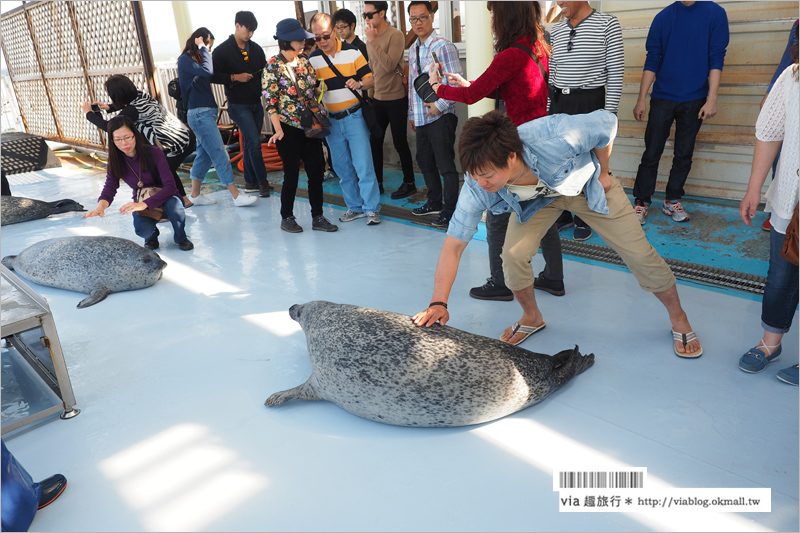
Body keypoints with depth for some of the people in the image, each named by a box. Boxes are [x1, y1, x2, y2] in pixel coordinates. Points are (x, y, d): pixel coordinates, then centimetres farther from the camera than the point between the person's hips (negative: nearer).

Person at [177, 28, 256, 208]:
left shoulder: (195, 59, 19)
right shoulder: (185, 59, -10)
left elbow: (213, 76, 13)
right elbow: (208, 71, -24)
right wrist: (203, 49, -13)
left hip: (207, 112, 10)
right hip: (199, 113, -10)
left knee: (204, 155, 12)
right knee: (220, 154, -11)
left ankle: (195, 195, 19)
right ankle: (237, 196, -10)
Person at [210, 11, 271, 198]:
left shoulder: (256, 49, 10)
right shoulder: (222, 50, -6)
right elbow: (214, 76, -8)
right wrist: (235, 77, -17)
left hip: (257, 103, 6)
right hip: (238, 105, -6)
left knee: (250, 142, 11)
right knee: (254, 141, -13)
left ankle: (250, 182, 19)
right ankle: (262, 182, -4)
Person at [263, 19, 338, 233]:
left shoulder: (304, 61, 8)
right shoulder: (273, 66, -9)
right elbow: (270, 101, -12)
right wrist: (278, 130, -18)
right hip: (288, 127, -6)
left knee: (317, 170, 4)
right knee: (292, 174, 2)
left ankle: (317, 217, 15)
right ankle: (286, 218, 19)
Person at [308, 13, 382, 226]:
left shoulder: (351, 51, -3)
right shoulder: (312, 59, 4)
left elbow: (370, 78, -3)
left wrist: (359, 84, -24)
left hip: (354, 116, -3)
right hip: (331, 120, 4)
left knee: (363, 164, -8)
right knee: (342, 166, 8)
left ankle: (371, 209, -1)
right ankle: (354, 207, 21)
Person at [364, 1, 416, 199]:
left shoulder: (395, 35, -12)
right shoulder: (372, 37, 7)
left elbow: (390, 65, -24)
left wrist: (373, 41, -21)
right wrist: (369, 93, 14)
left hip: (396, 98, -6)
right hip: (377, 98, 6)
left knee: (400, 143, 1)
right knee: (374, 141, 7)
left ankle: (409, 183, 15)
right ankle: (377, 182, 18)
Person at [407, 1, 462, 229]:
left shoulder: (442, 46, -9)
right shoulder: (413, 49, 14)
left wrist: (439, 106, -19)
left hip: (440, 116, -8)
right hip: (422, 117, 8)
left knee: (445, 164, -3)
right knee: (424, 161, 16)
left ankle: (450, 210, 6)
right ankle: (435, 202, 31)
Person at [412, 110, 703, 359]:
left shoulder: (555, 139, -44)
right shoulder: (476, 186, -35)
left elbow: (606, 121, -22)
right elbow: (453, 246, -28)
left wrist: (599, 172, -9)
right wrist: (438, 303, -36)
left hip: (586, 185, -1)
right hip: (536, 199, 2)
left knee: (638, 252, -2)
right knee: (513, 253, -19)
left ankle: (678, 317, 25)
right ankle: (532, 317, 12)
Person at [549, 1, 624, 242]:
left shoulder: (607, 24, -4)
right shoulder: (556, 30, 10)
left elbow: (615, 72, -5)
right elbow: (551, 74, 13)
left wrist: (610, 111, -10)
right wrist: (547, 109, 10)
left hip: (590, 102, -4)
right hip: (558, 102, 5)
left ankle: (583, 220, 16)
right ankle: (562, 215, 23)